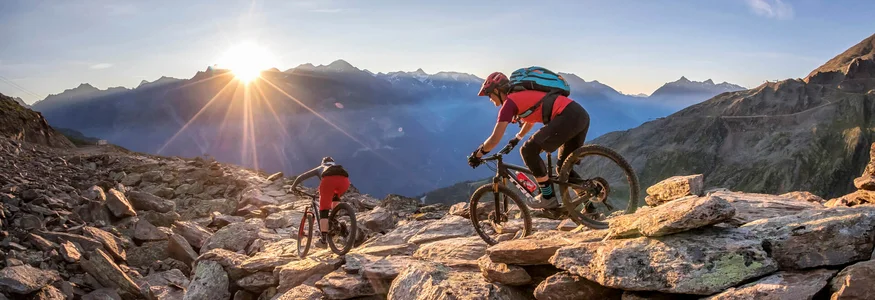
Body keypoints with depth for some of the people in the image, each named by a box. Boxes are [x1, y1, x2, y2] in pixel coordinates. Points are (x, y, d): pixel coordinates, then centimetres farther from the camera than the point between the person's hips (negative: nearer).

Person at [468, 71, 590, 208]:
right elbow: (530, 120, 45)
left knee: (528, 151, -5)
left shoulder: (509, 103, -3)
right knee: (564, 168, 20)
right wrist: (517, 138, 59)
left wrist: (476, 155, 9)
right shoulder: (522, 95, 25)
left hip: (567, 118, -10)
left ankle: (548, 197, 0)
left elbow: (495, 139, -6)